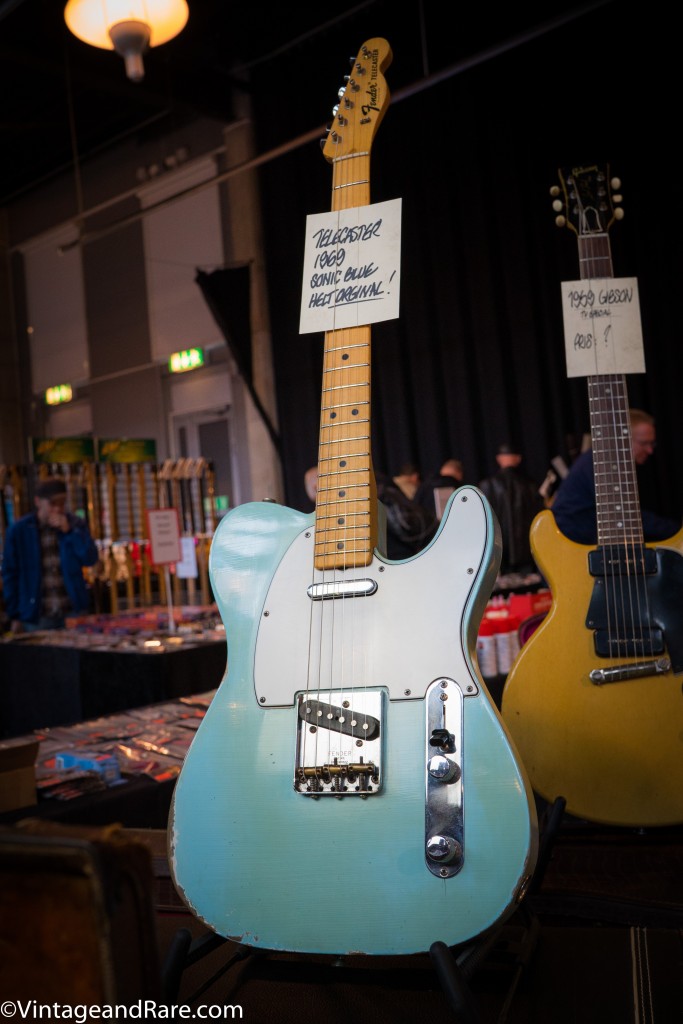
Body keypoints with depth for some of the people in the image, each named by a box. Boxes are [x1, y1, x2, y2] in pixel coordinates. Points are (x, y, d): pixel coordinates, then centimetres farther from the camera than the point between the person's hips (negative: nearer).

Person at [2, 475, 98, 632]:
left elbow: (90, 558, -8)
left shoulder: (76, 524, 1)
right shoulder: (19, 530, -2)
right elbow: (10, 574, 2)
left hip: (73, 613, 1)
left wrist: (68, 531, -17)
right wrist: (14, 616, 0)